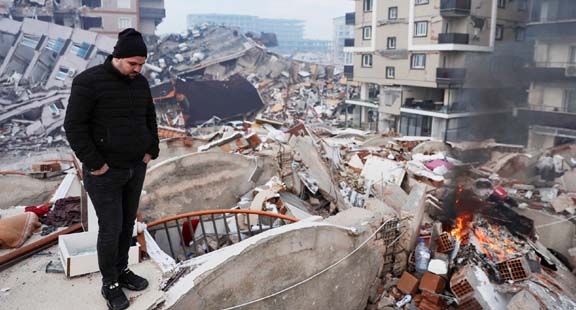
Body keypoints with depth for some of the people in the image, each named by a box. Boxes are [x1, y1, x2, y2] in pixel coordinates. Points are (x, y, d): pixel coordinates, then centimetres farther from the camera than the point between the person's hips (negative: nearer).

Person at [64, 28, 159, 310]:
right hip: (105, 172, -6)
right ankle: (110, 283, 18)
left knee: (128, 223, 15)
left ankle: (122, 270, 33)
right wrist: (94, 164, -17)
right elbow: (74, 125, -16)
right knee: (111, 228, 0)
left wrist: (151, 151, 7)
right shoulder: (89, 82, -15)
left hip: (136, 168, 6)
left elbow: (150, 119, 17)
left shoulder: (141, 83, 5)